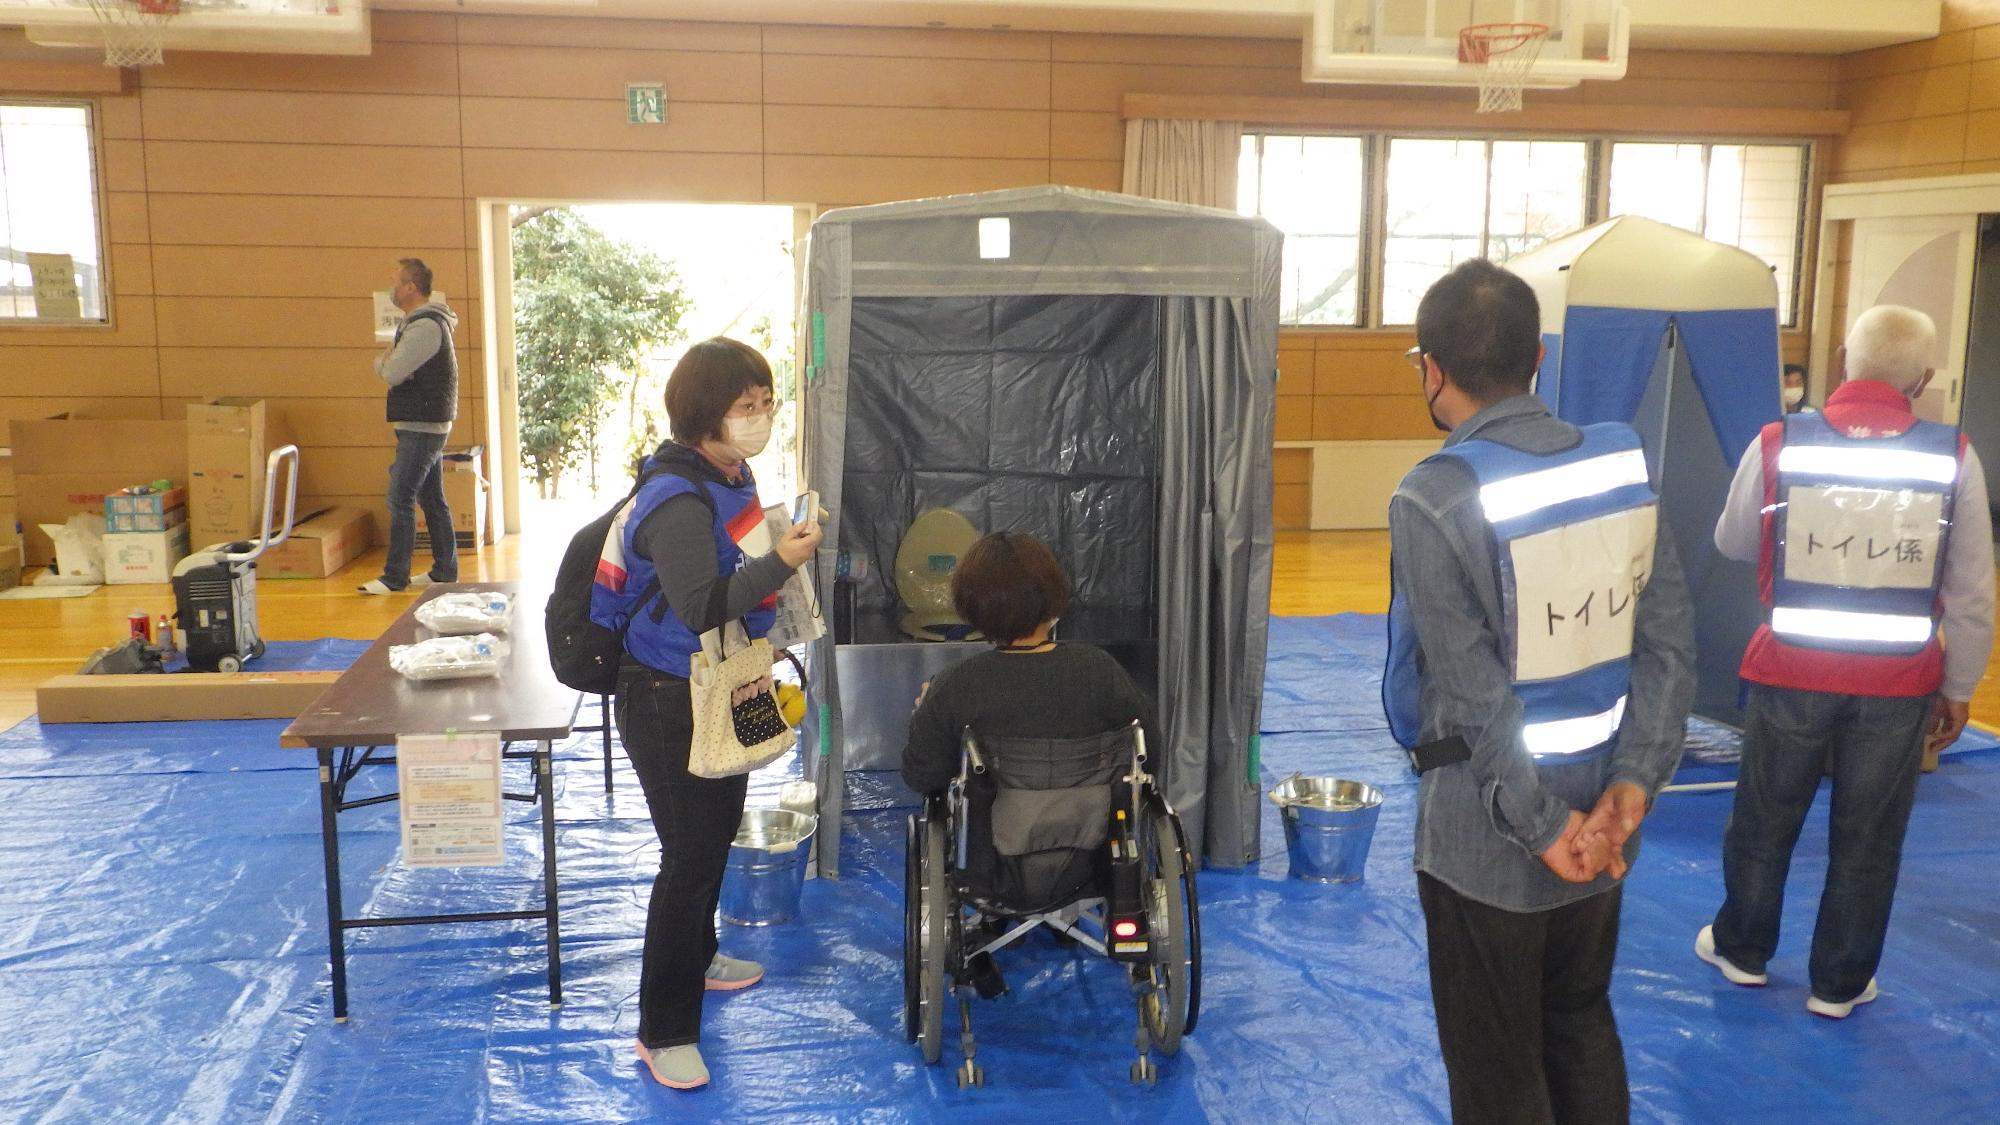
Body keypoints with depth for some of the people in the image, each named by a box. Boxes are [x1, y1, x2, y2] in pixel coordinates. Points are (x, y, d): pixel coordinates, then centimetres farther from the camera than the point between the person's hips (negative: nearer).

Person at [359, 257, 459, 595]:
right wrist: (388, 361, -8)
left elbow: (391, 373, -21)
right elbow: (392, 369, 14)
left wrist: (383, 361, 1)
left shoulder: (425, 326, -17)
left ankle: (394, 577, -6)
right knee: (432, 500, 13)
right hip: (428, 424, 10)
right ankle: (445, 570, 19)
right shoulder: (421, 322, 17)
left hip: (421, 426, -10)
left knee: (400, 499, -9)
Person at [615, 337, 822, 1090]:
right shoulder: (677, 500, -27)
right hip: (668, 700, -9)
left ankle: (696, 957, 47)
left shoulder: (731, 475, 1)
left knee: (717, 833, 24)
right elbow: (700, 606, -36)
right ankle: (663, 1029, 9)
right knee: (690, 854, -4)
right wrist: (784, 561, -33)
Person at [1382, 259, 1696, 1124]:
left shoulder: (1435, 499, -19)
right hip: (1603, 821, 6)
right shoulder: (1625, 465, -1)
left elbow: (1477, 694, -20)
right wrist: (1632, 782, -4)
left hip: (1487, 838, -5)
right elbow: (1669, 646, -3)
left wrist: (1543, 826, -12)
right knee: (1584, 1035, 25)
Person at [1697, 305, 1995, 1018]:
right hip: (1899, 683, 1)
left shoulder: (1778, 445, -9)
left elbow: (1732, 543, 7)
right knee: (1868, 839, 15)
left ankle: (1741, 951, 35)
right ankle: (1839, 983, 28)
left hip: (1792, 671, 0)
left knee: (1764, 820, 18)